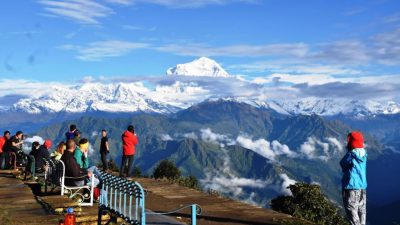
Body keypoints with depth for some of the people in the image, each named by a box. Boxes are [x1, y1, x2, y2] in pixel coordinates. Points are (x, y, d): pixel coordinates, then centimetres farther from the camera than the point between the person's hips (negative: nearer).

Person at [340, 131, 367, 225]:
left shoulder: (350, 155, -18)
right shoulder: (364, 154, 3)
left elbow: (342, 164, -2)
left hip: (351, 186, -7)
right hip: (362, 186, 7)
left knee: (352, 210, 0)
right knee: (361, 209, 17)